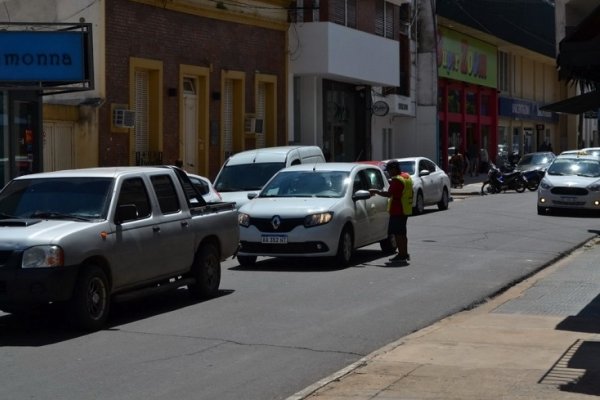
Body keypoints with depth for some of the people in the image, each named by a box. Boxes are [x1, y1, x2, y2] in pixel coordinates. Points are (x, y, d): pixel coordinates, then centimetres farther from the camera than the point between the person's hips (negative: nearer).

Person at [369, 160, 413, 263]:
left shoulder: (397, 180, -19)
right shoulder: (407, 177, 12)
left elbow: (389, 193, -24)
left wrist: (376, 191, -14)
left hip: (397, 211, -10)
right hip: (405, 210, 10)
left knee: (397, 233, -4)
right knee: (402, 233, 17)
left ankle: (401, 254, -4)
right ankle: (405, 253, 23)